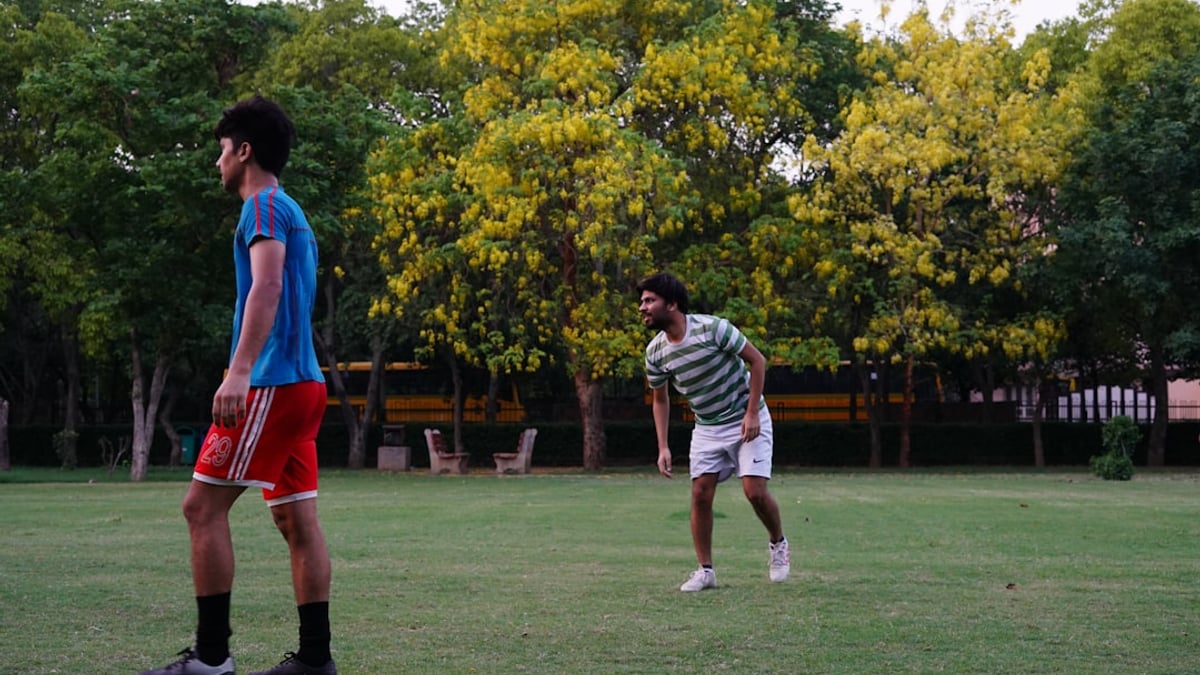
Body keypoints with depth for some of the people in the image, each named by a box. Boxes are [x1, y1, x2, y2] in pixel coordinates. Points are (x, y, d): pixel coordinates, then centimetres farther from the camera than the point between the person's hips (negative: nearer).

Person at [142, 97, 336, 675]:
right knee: (298, 521, 7)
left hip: (272, 384, -9)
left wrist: (240, 370, -31)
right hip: (303, 382, 9)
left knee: (203, 507, -7)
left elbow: (267, 286, -22)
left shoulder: (265, 206, -6)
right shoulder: (292, 214, 23)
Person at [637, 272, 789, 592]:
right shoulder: (655, 352, -8)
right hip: (707, 428, 4)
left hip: (747, 421, -4)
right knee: (700, 494, -6)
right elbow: (660, 399, 9)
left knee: (755, 491, -13)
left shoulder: (712, 327, -23)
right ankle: (705, 571, 5)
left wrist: (752, 413, -17)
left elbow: (757, 361, -14)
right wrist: (663, 447, 2)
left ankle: (778, 543, 17)